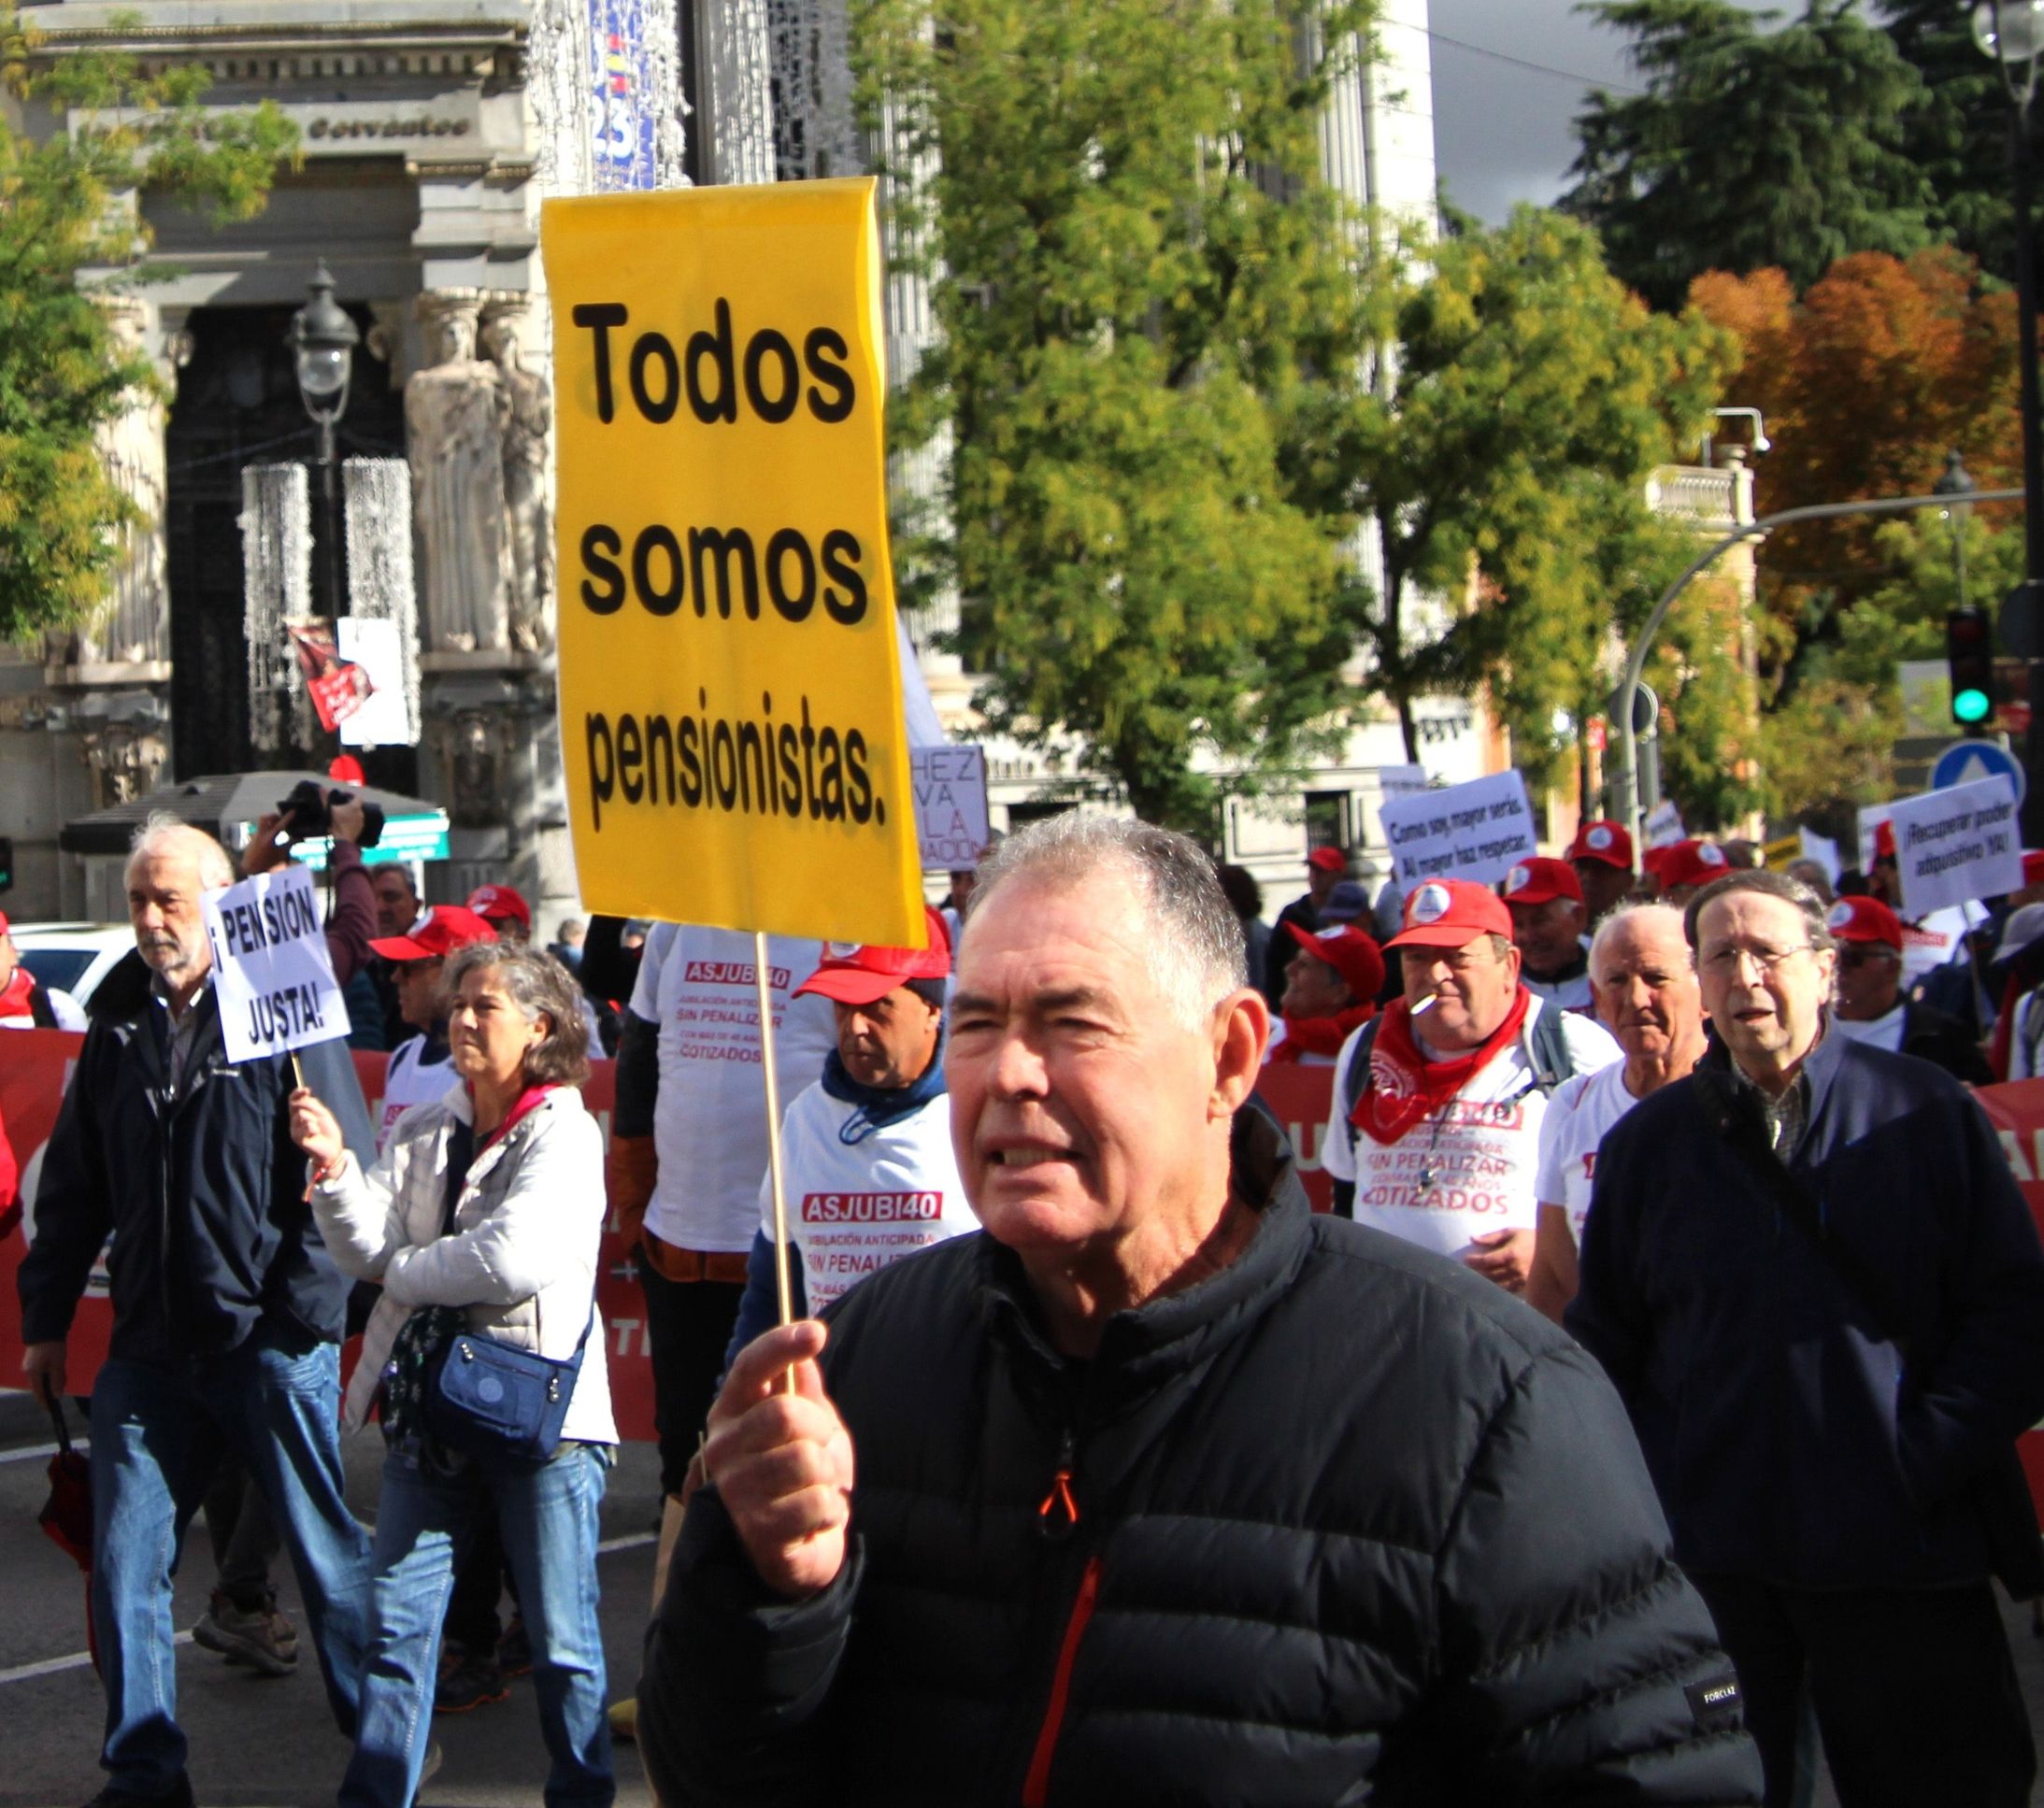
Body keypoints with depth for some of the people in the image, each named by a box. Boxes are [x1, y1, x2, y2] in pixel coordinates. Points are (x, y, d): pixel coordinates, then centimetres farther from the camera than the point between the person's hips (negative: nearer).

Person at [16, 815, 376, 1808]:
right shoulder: (118, 1035, 11)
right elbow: (71, 1191, 17)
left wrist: (307, 1312, -16)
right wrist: (45, 1317, 13)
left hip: (272, 1343, -5)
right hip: (149, 1348, 5)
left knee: (325, 1549, 5)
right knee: (125, 1563, 5)